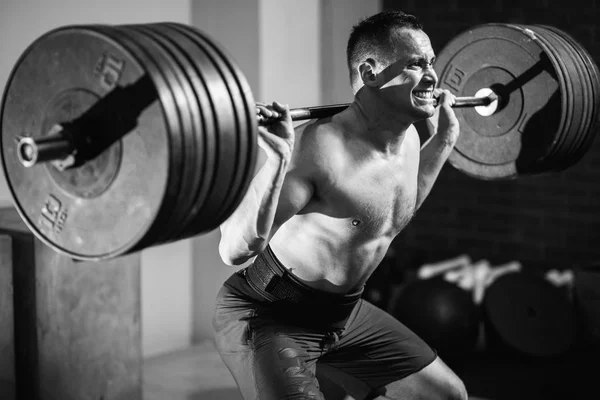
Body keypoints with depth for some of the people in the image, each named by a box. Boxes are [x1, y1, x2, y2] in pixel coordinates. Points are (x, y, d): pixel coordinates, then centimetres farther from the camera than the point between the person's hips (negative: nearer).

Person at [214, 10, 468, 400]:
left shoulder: (408, 139, -2)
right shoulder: (319, 148, -28)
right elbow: (235, 250, -32)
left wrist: (443, 140, 16)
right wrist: (275, 158, -42)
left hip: (345, 310, 9)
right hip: (268, 316, -8)